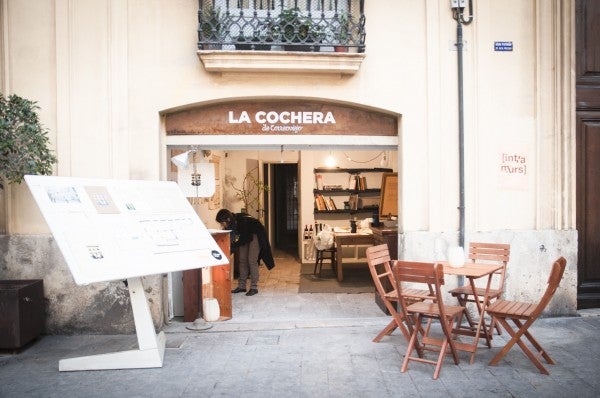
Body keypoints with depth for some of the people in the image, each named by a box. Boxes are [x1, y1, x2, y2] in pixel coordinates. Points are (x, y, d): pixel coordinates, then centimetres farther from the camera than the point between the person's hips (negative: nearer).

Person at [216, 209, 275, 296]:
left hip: (255, 235, -7)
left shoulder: (242, 221, -34)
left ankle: (254, 287, -8)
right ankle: (241, 286, 11)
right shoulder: (230, 224, -12)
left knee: (252, 261, -13)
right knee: (242, 260, 4)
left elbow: (245, 239, -29)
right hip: (245, 236, 8)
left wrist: (232, 246, -27)